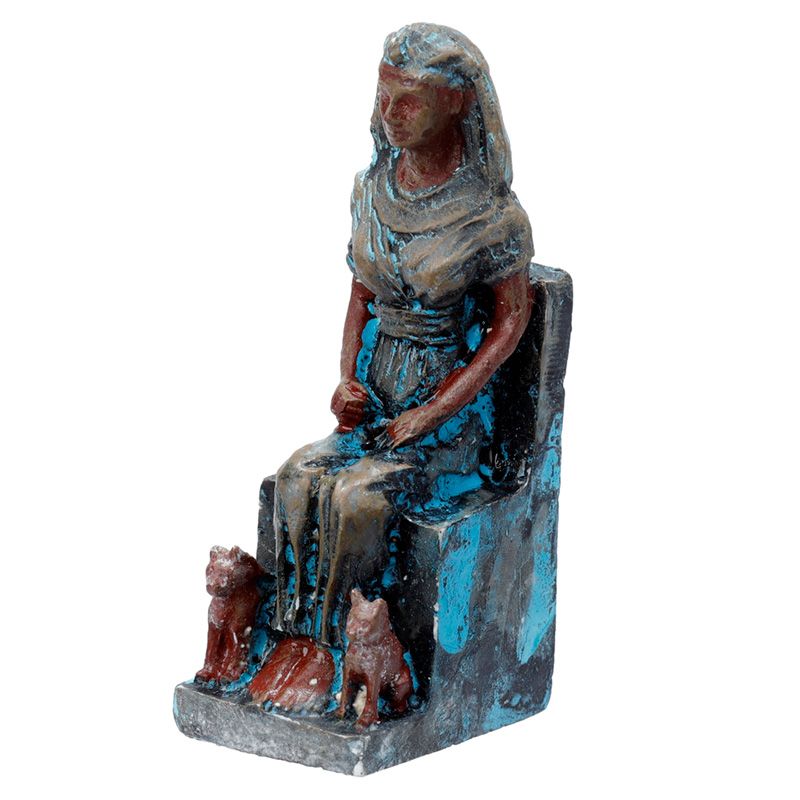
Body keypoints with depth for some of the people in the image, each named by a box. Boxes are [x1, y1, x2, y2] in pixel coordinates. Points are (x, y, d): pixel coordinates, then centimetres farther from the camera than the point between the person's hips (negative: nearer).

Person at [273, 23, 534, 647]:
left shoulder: (489, 214, -14)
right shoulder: (374, 188, 3)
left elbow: (512, 318, -7)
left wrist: (434, 413, -14)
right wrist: (348, 380, -3)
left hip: (454, 406, -5)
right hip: (374, 397, 5)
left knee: (358, 495, -27)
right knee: (301, 478, -21)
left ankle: (336, 651, -12)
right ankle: (296, 641, -14)